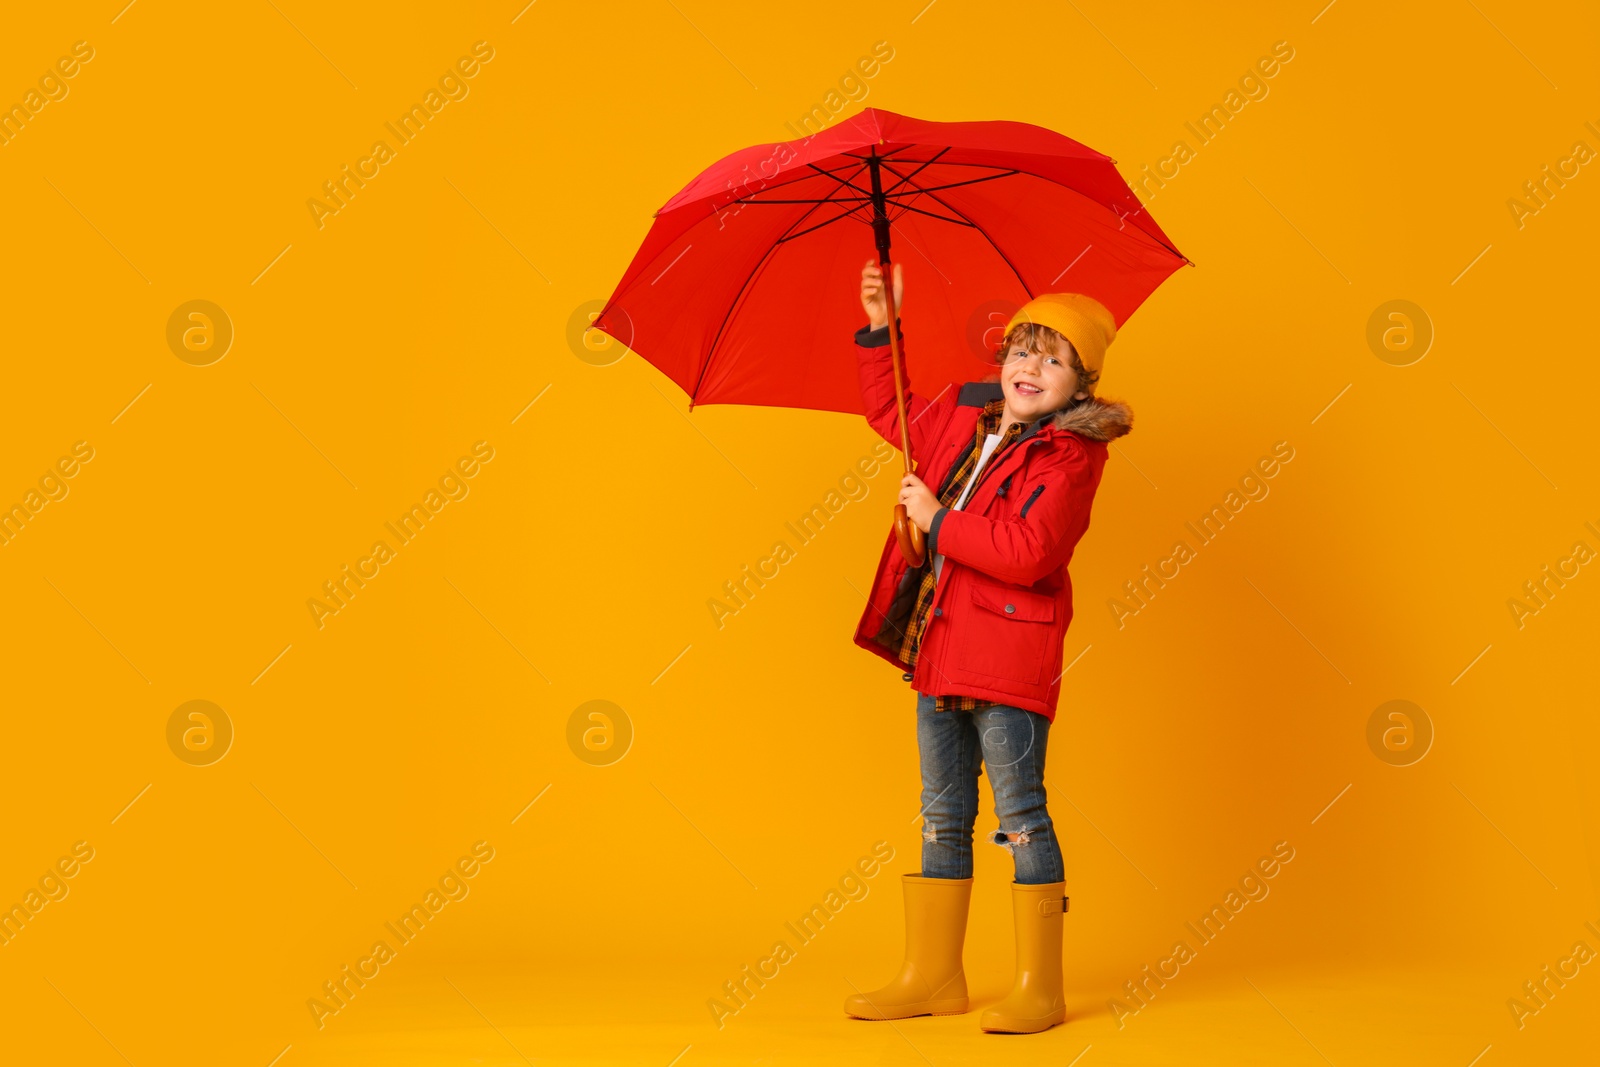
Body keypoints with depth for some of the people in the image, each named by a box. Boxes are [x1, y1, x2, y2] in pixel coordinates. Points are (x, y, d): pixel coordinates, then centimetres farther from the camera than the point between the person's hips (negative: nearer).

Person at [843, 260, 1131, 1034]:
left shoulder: (1070, 455, -11)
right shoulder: (959, 418, 11)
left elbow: (1026, 553, -24)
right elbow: (889, 412, 30)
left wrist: (938, 520, -15)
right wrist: (879, 330, 20)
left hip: (1008, 657, -8)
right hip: (939, 650, 8)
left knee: (1020, 813, -2)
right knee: (942, 817, 14)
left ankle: (1039, 989, 8)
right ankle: (932, 976, 24)